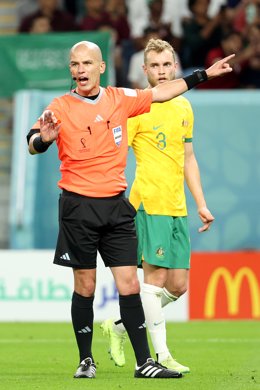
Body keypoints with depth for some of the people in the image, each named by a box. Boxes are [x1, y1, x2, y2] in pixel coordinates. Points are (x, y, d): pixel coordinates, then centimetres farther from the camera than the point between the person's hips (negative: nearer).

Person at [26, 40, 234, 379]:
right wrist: (43, 138, -37)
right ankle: (86, 360, 14)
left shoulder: (119, 98, 7)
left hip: (116, 205, 3)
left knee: (130, 285, -1)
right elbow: (33, 144, -13)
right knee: (85, 287, 1)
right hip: (79, 207, -3)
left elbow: (160, 93, 22)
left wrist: (203, 75, 26)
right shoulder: (61, 107, -4)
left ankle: (144, 363, 2)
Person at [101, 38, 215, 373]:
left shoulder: (184, 107, 15)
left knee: (178, 285, 6)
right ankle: (161, 355, -5)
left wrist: (201, 204, 20)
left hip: (178, 207, 7)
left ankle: (120, 327, 21)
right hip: (149, 204, -7)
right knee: (156, 277, -9)